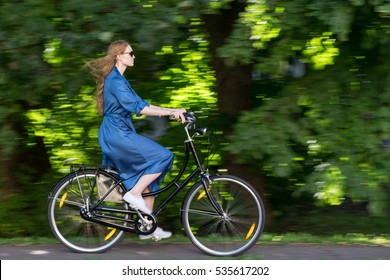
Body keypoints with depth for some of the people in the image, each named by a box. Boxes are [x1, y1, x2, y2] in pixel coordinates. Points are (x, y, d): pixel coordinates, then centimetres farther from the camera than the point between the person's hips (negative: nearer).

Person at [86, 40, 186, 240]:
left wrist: (172, 111, 9)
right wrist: (170, 112, -24)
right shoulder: (115, 81, -14)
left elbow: (140, 104, 17)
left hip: (120, 134, 10)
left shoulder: (118, 80, 18)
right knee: (163, 156, -16)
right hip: (117, 135, -10)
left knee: (147, 178, 10)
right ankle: (134, 194, -10)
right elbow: (137, 107, -23)